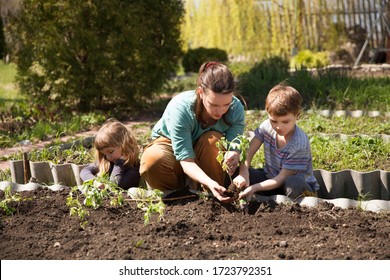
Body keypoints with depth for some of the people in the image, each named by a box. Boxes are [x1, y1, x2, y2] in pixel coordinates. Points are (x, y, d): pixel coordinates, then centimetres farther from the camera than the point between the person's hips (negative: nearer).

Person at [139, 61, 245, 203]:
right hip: (170, 145, -2)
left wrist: (234, 155, -56)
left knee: (214, 139, -34)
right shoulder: (180, 108, -35)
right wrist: (210, 182, -54)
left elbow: (234, 145, -29)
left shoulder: (236, 109, -25)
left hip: (204, 153, 2)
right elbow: (186, 160, -37)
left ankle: (212, 194, -16)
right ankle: (179, 190, -6)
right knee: (152, 160, -36)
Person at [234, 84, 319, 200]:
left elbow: (282, 178, -24)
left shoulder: (299, 144, -26)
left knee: (293, 184, -41)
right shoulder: (267, 126, -11)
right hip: (270, 177, 5)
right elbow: (248, 152, -12)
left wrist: (254, 188, -32)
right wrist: (243, 174, -31)